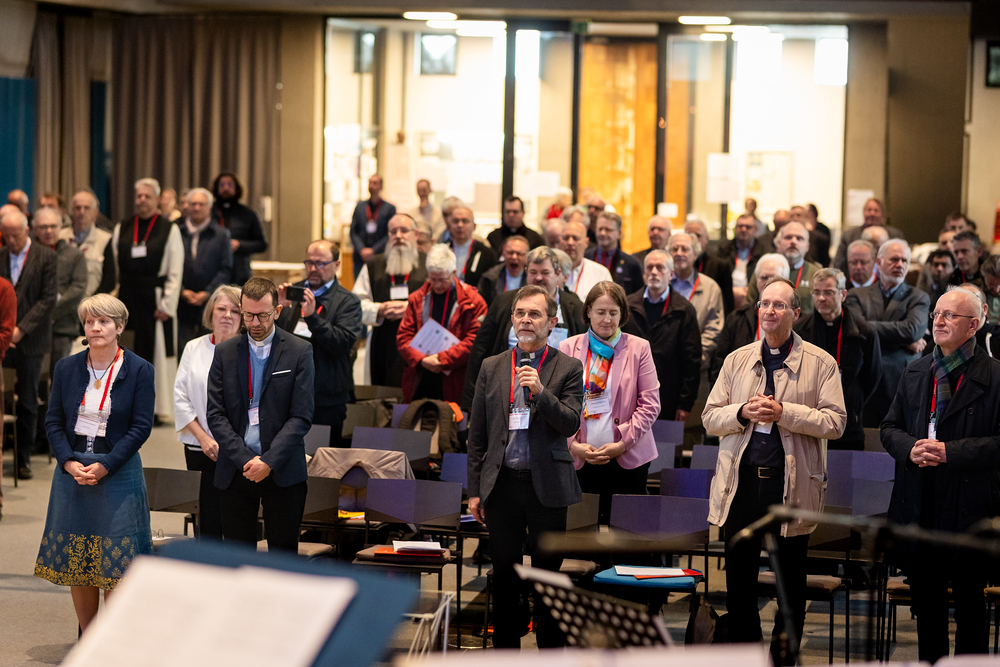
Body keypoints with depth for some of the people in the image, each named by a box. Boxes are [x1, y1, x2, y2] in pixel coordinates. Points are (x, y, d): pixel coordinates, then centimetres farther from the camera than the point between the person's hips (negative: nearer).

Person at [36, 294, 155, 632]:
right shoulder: (67, 368, 6)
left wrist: (105, 466, -15)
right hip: (73, 471, 4)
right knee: (76, 563, 6)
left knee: (115, 564, -4)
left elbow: (141, 426, -7)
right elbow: (53, 421, 6)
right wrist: (69, 462, -10)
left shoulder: (139, 370, -4)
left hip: (118, 473, -3)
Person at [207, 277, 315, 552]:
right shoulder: (225, 352, 6)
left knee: (283, 553, 1)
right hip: (235, 471, 2)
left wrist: (269, 462, -14)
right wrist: (245, 460, -10)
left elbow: (301, 416, -5)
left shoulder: (299, 351, -1)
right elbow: (215, 415, 2)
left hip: (282, 470, -2)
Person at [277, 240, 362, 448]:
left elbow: (343, 343, -13)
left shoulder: (348, 302, 0)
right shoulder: (292, 293, 13)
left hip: (326, 398, -3)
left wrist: (312, 316, -22)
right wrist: (278, 308, -10)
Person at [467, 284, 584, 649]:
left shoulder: (568, 368, 2)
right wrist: (475, 489, 7)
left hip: (547, 485, -2)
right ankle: (505, 652, 15)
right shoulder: (492, 367, 9)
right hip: (502, 483, 2)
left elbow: (570, 425, -8)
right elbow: (477, 434, 10)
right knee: (504, 576, 7)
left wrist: (541, 393, -23)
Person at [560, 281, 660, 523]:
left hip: (627, 460, -1)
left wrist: (622, 443, -8)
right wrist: (573, 445, -7)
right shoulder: (568, 349, 9)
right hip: (579, 459, 1)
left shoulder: (638, 348, 6)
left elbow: (650, 404, 1)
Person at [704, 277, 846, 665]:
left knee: (791, 585, 6)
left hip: (791, 484, -3)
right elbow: (710, 418, 8)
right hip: (741, 483, 3)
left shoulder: (820, 364, 1)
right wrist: (743, 413, -12)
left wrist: (784, 413, -18)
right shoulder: (737, 360, 11)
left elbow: (835, 422, -8)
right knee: (738, 579, 7)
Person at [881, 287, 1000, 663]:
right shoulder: (915, 372, 12)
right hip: (919, 505, 5)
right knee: (926, 603, 14)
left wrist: (951, 452, -20)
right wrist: (911, 448, -9)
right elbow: (890, 428, 12)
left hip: (969, 505, -5)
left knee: (969, 601, 4)